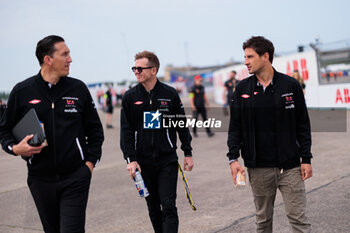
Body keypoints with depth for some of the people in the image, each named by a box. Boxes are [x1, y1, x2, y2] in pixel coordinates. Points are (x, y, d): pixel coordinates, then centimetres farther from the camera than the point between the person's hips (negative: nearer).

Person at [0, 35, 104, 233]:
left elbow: (95, 129, 10)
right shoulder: (22, 91, 0)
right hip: (40, 178, 1)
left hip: (75, 178, -1)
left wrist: (90, 162, 1)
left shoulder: (78, 88, 2)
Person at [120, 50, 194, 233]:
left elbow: (182, 125, 7)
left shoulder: (170, 94, 0)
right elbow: (126, 130, 1)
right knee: (153, 208, 11)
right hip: (143, 163, 2)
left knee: (168, 206, -6)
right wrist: (130, 159, -7)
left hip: (167, 160, -1)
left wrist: (188, 153, 6)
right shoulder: (130, 97, 2)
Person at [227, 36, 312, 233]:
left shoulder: (290, 85, 0)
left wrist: (306, 159, -1)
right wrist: (233, 158, -5)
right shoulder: (242, 89, 5)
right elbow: (235, 126, 6)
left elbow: (303, 125, 2)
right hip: (258, 168, 2)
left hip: (290, 166, -2)